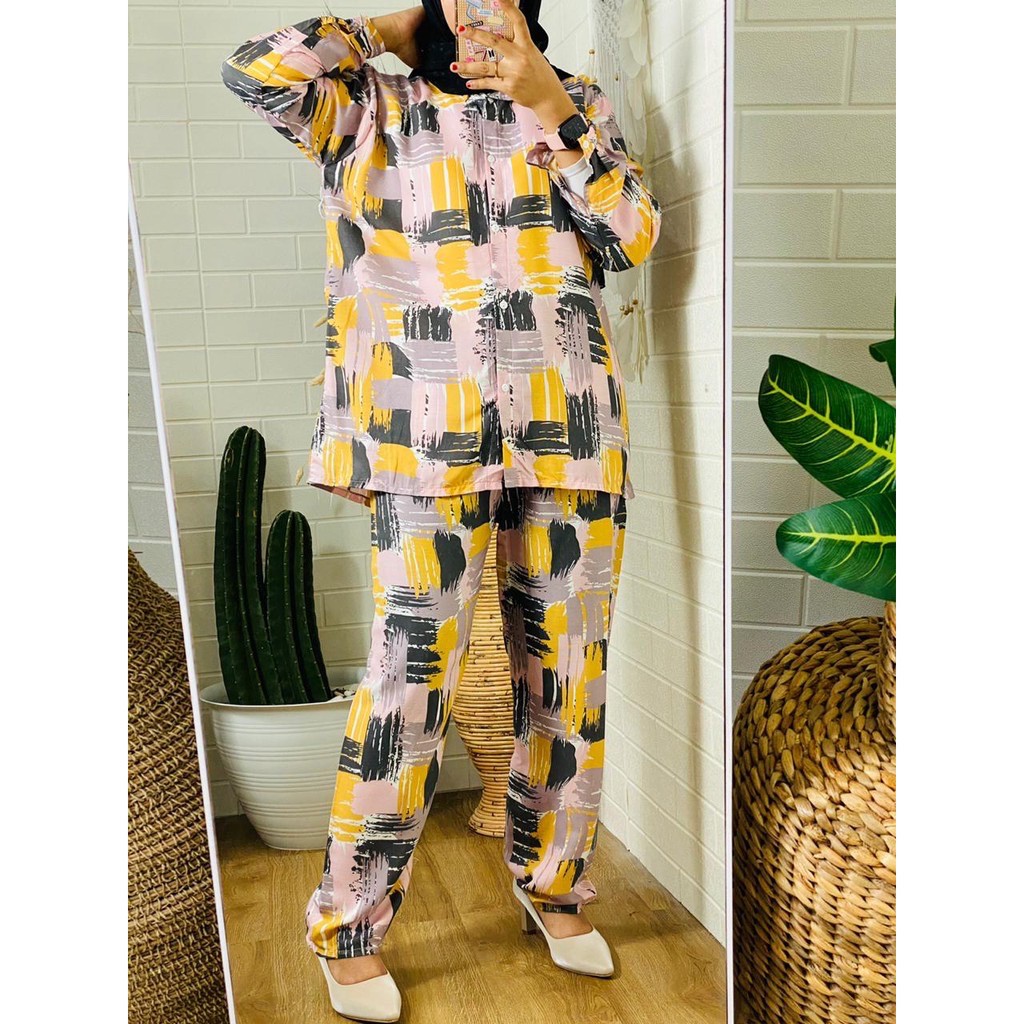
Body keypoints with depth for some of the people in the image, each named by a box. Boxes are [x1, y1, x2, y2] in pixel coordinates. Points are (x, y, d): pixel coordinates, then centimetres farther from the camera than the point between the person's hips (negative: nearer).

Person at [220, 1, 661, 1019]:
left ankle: (553, 884, 32)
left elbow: (634, 237, 6)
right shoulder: (372, 110, 14)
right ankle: (349, 926, 17)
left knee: (569, 674, 9)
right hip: (427, 440, -3)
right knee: (410, 679, -5)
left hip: (570, 436, 3)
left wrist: (550, 106, 1)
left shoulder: (577, 103, 20)